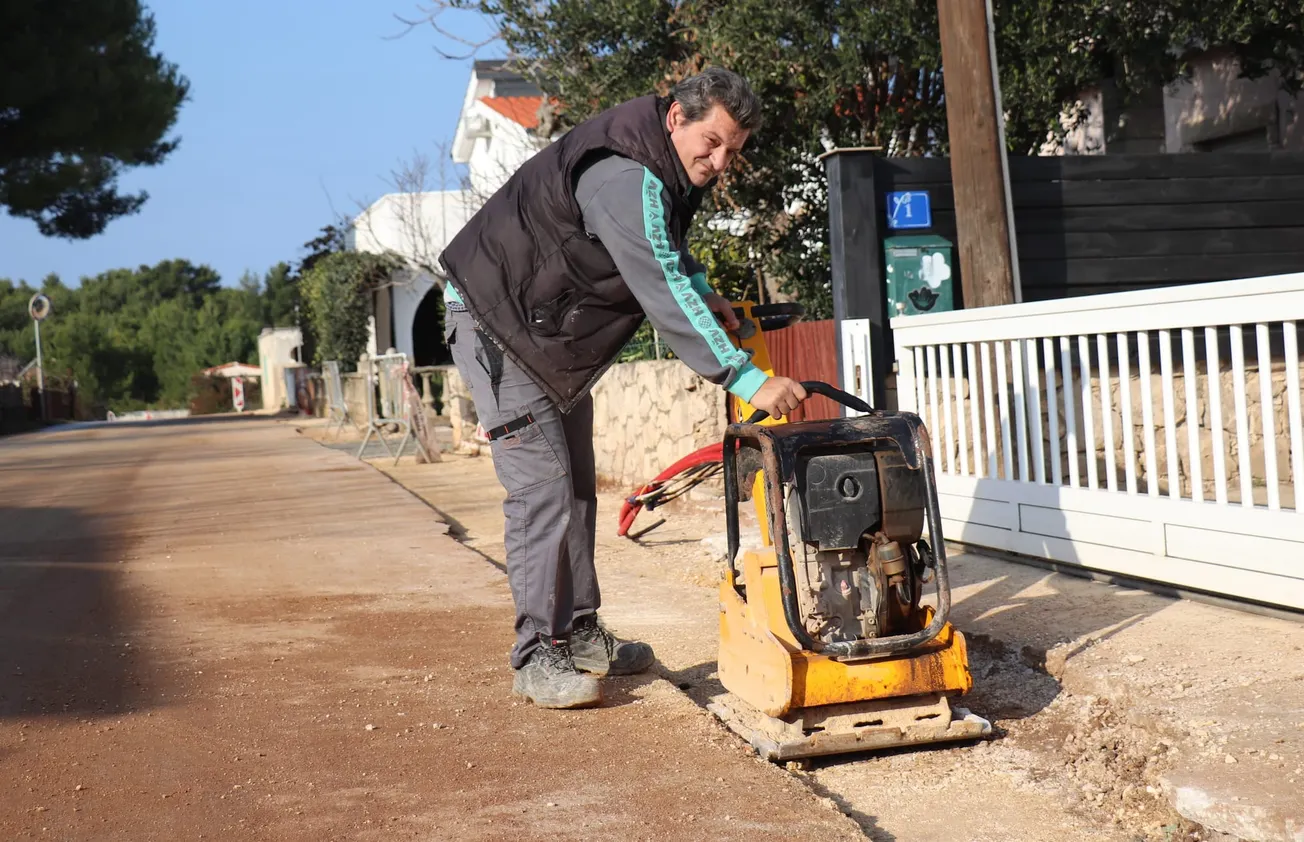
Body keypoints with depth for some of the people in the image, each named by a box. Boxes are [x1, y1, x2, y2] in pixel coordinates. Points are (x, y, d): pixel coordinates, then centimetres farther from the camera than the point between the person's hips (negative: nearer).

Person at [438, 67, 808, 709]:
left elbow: (666, 251, 22)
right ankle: (539, 658, -9)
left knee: (576, 488, 10)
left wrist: (701, 290, 1)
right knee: (542, 488, -14)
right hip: (498, 322, -10)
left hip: (557, 334, 10)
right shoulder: (625, 177, -31)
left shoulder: (666, 174, 2)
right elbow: (662, 291, -39)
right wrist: (747, 379, -43)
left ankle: (579, 635, 17)